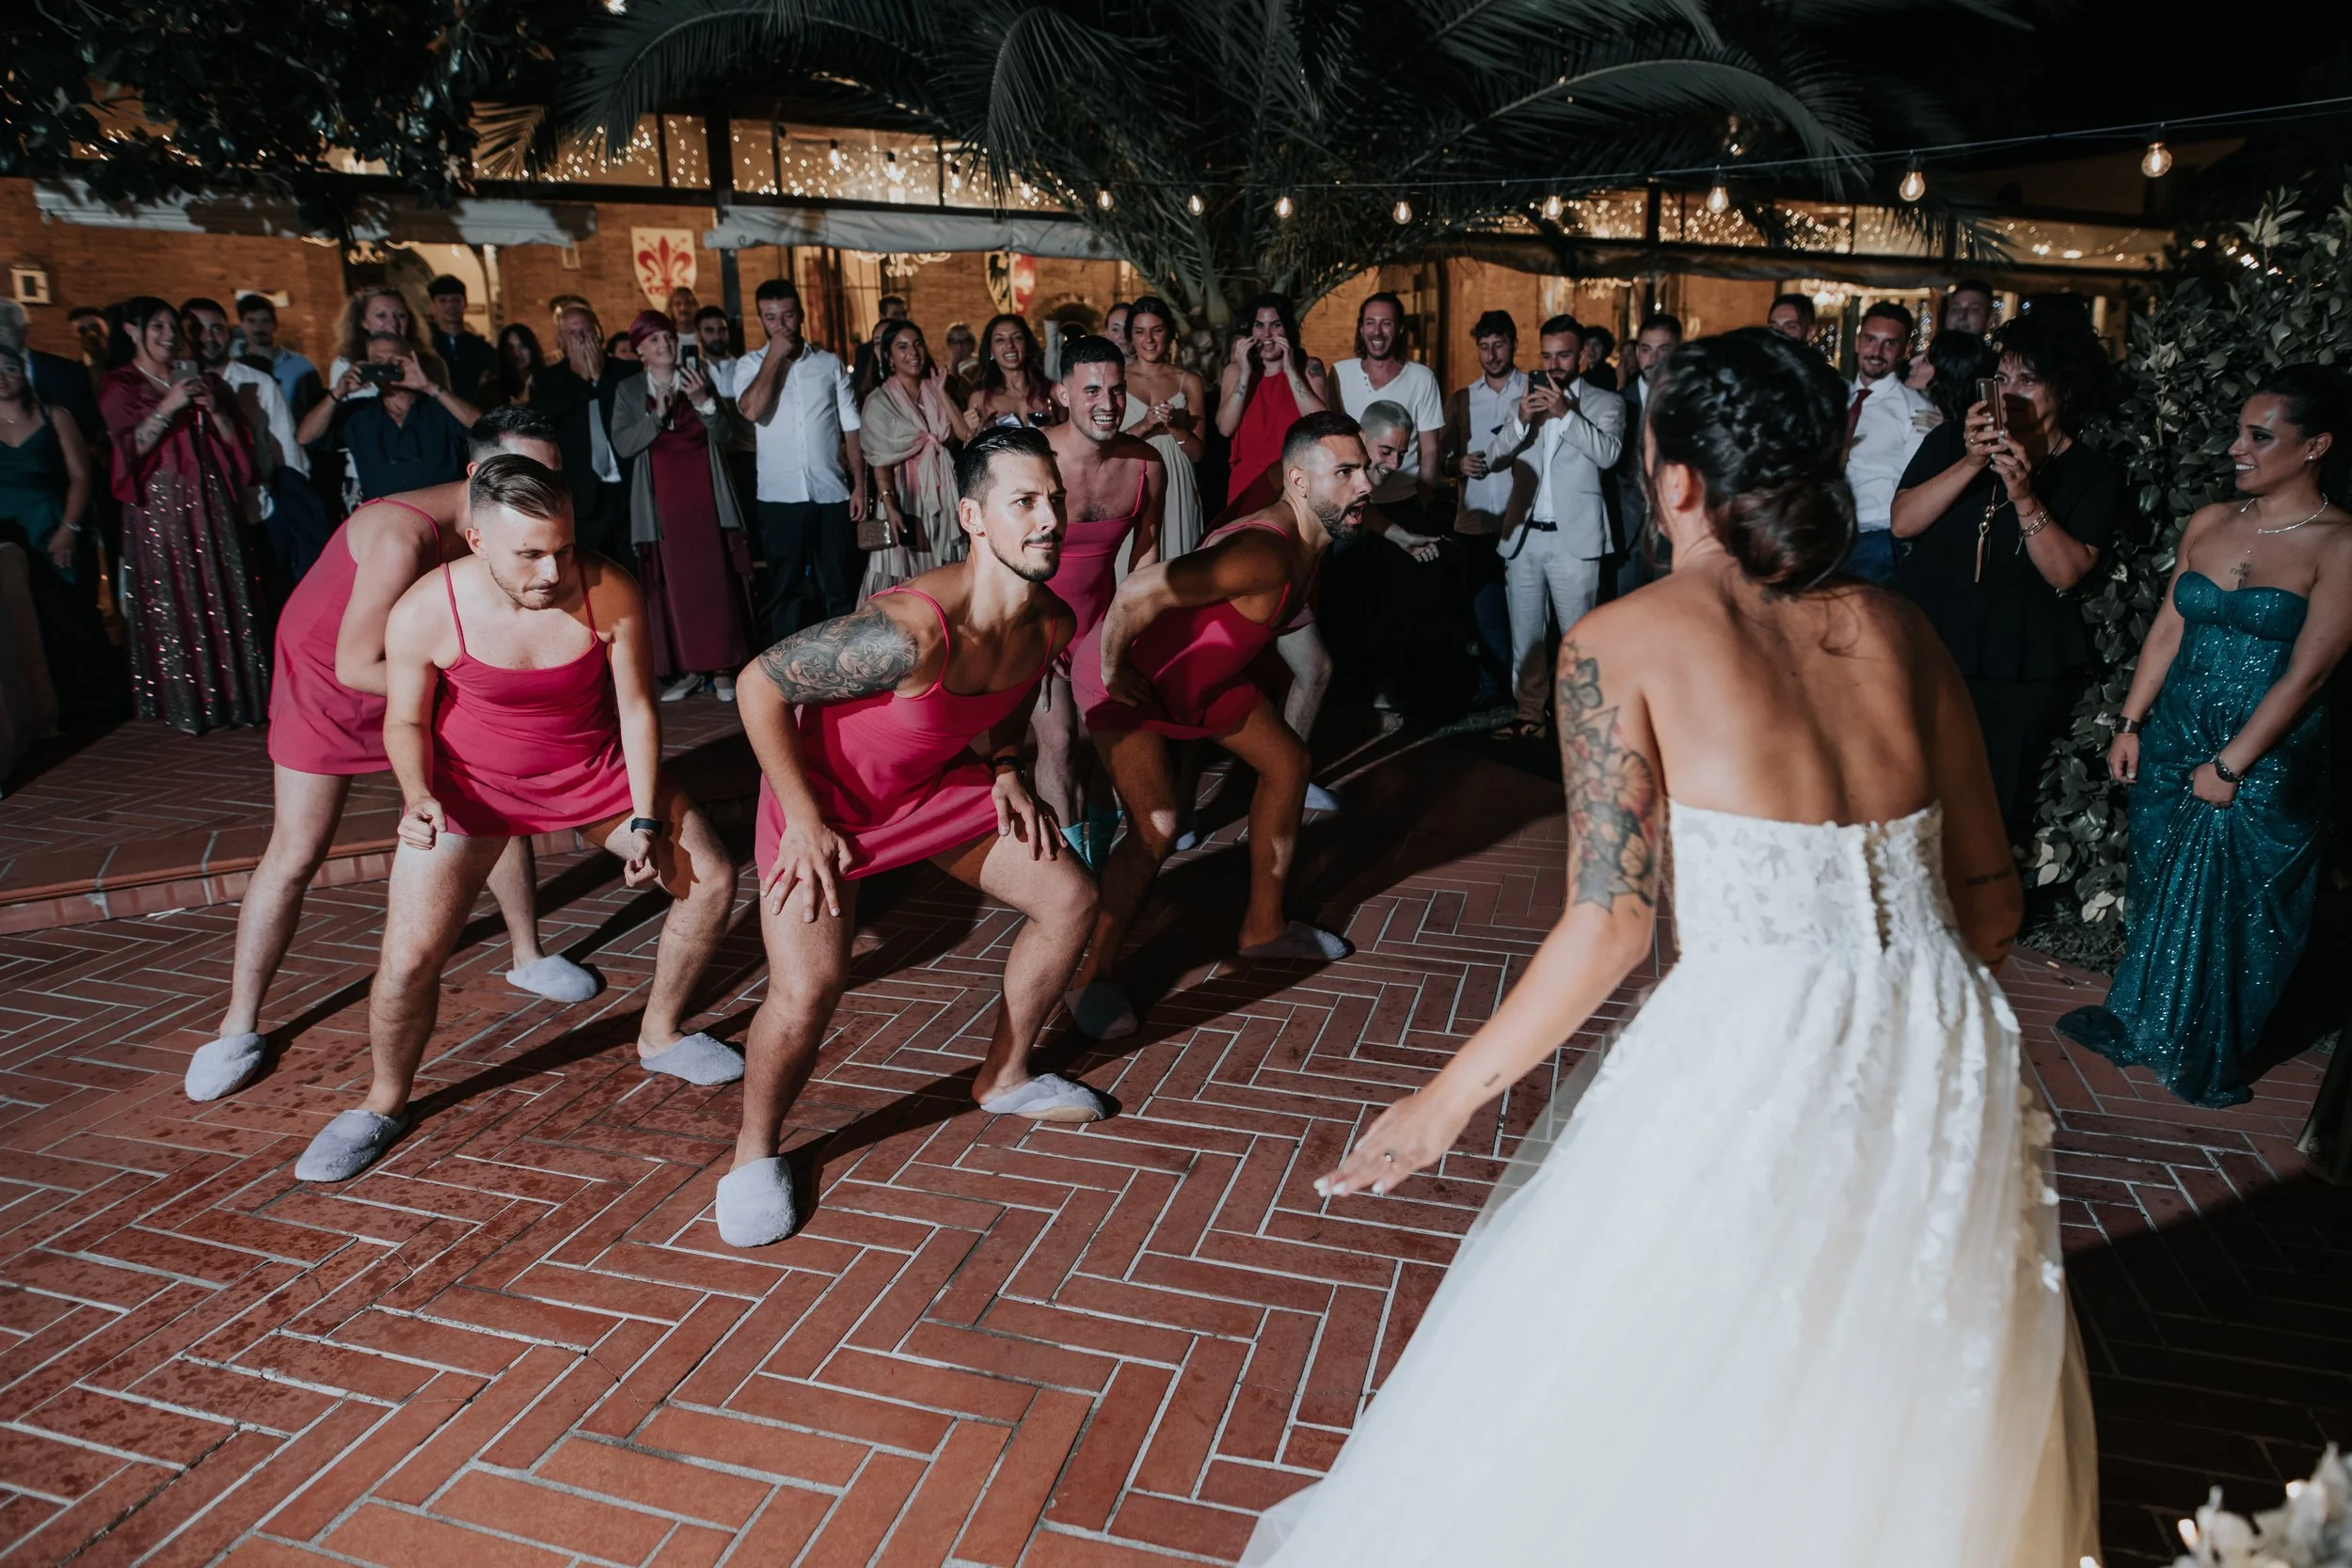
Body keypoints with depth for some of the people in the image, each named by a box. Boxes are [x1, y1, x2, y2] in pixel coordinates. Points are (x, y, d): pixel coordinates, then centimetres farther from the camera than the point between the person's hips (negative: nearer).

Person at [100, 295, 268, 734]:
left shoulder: (199, 380, 16)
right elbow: (129, 447, -7)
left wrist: (214, 409, -8)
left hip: (211, 502, 3)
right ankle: (184, 703, 4)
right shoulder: (119, 386, 5)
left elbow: (234, 442, 10)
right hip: (158, 506, -3)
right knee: (171, 604, -3)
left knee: (224, 597, 0)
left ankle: (231, 693, 6)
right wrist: (167, 407, -15)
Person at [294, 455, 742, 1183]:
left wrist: (646, 821, -11)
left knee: (710, 877, -1)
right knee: (409, 955, -12)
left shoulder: (610, 593, -24)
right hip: (471, 781, -2)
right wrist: (419, 796, -27)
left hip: (596, 767, 2)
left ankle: (660, 1036, 23)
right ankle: (384, 1105, 18)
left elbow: (637, 708, -12)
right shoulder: (423, 615, -25)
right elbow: (406, 721, -8)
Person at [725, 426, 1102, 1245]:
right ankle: (755, 1150, 10)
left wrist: (1004, 767, -3)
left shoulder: (1051, 624, -13)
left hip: (936, 781, 7)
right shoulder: (910, 632, -38)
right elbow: (760, 685, -29)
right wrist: (803, 821, -25)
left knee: (1069, 898, 6)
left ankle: (1003, 1077, 28)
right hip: (825, 788, -7)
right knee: (808, 987, -22)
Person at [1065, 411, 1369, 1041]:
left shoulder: (1313, 545, -5)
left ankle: (1263, 926, 27)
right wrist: (1114, 670, -27)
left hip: (1200, 672, 10)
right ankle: (1093, 976, -1)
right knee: (1157, 826, -21)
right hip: (1125, 674, -10)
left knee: (1288, 763, 14)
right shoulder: (1264, 554, -36)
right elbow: (1138, 591, -41)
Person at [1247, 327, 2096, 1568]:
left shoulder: (1622, 642, -9)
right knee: (1902, 1404, 32)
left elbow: (1610, 922, -15)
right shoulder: (1898, 631, 6)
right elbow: (1990, 897, 9)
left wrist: (1448, 1100, -6)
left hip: (1751, 1073, -6)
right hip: (1943, 1060, 6)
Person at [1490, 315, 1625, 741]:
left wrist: (1565, 413, -22)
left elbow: (1608, 454, -13)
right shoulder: (1528, 397, 13)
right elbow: (1499, 454, 4)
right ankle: (1529, 715, 19)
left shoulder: (1605, 403, 2)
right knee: (1524, 633, 10)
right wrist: (1521, 419, -15)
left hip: (1573, 538, -4)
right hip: (1523, 535, 4)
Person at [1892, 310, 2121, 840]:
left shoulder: (2093, 474, 1)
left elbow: (2067, 572, -11)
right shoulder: (1949, 442, 6)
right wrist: (1970, 464, -19)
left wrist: (2024, 495, -21)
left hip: (2021, 677, -1)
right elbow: (1902, 522, -8)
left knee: (1994, 812, 2)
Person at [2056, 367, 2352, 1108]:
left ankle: (2211, 1060, 27)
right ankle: (2136, 1022, 34)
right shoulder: (2210, 522, 3)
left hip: (2266, 762, -5)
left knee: (2234, 908, 9)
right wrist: (2131, 724, 6)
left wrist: (2230, 765, -15)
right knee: (2158, 888, 16)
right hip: (2173, 739, 5)